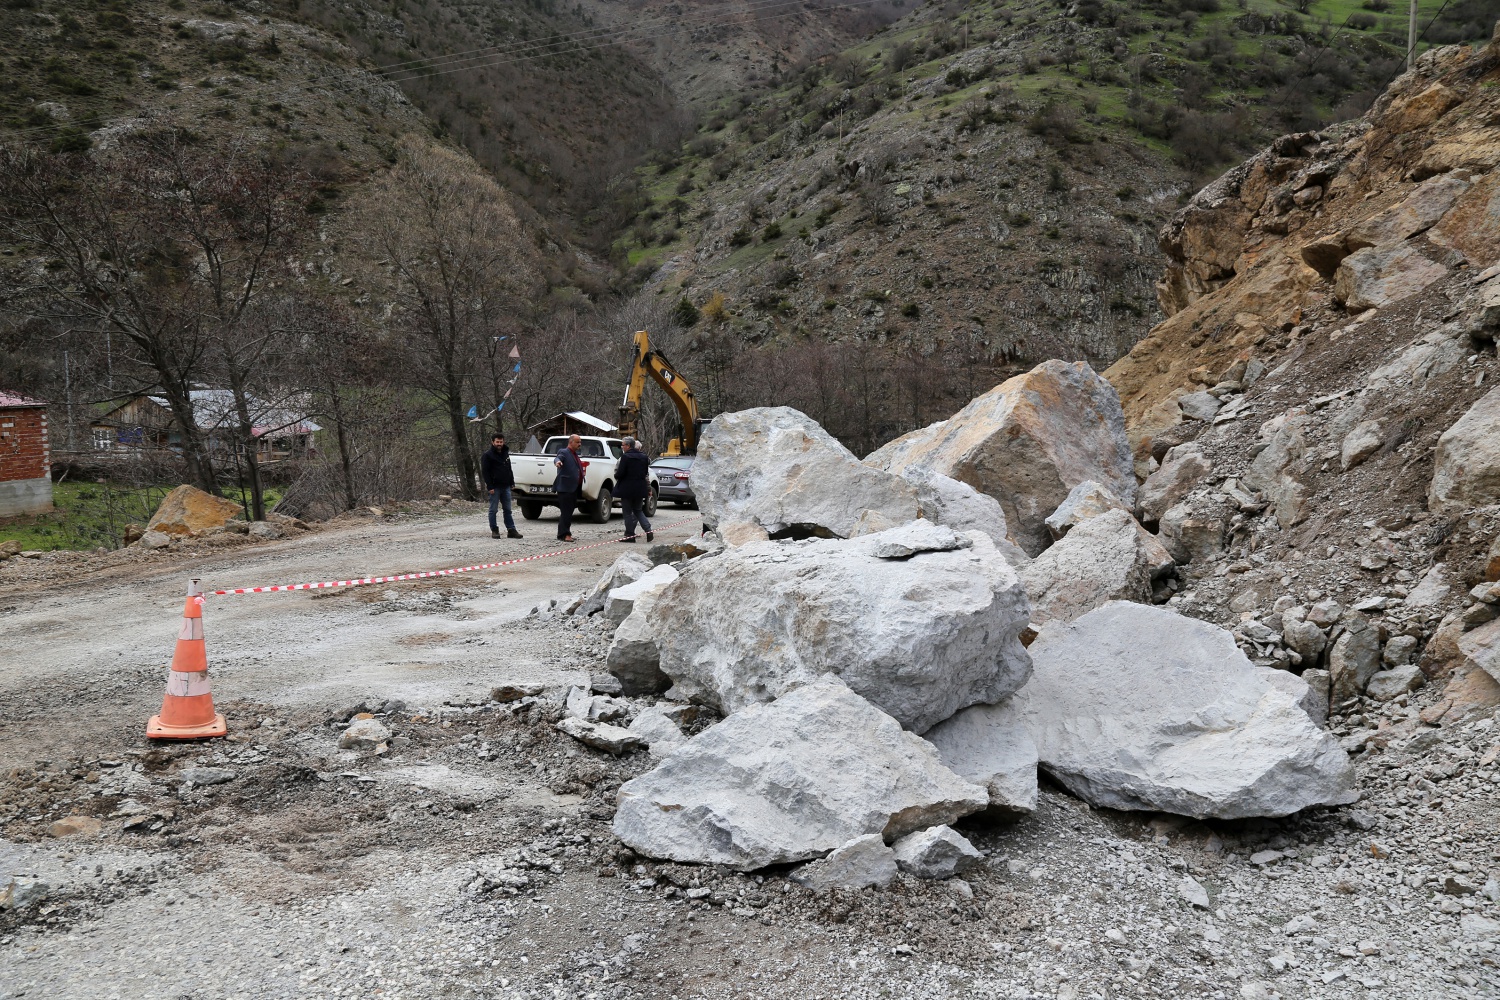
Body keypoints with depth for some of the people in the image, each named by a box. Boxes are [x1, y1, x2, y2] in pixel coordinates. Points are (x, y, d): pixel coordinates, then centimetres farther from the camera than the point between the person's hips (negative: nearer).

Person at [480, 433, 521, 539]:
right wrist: (490, 487, -17)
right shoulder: (487, 456, -5)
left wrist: (512, 482, 13)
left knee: (508, 510, 5)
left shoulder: (506, 454, 16)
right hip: (495, 487, -6)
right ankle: (494, 531, 5)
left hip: (506, 487, 6)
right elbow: (485, 472, -10)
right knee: (493, 510, 0)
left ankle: (511, 530, 6)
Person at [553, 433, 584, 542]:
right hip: (565, 488, -9)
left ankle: (565, 533, 20)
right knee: (566, 512, -8)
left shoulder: (575, 454, 19)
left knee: (569, 512, 13)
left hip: (574, 488, 9)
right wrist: (557, 462, -49)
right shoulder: (564, 452, -7)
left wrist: (582, 472, 15)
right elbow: (558, 458, -29)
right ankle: (564, 534, -6)